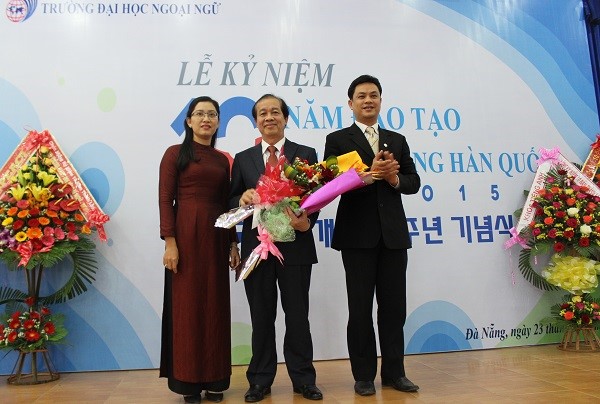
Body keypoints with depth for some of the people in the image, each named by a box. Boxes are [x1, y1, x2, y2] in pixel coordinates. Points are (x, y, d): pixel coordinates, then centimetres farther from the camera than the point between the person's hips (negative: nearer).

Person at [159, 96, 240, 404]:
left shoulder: (222, 159, 14)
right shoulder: (175, 153, 1)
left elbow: (226, 204, 14)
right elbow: (165, 199, -6)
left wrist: (233, 243, 10)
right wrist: (169, 242, -15)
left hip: (216, 237, 5)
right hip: (186, 234, -4)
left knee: (216, 306, 8)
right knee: (187, 306, 3)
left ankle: (214, 379, 21)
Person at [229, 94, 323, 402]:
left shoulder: (306, 154, 6)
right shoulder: (243, 159, 12)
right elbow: (231, 201, 9)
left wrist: (306, 222, -18)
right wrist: (243, 198, -14)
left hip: (295, 246, -1)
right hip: (257, 247, 2)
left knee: (297, 315, 7)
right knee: (261, 316, 10)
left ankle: (303, 379, 21)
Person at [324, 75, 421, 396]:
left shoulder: (397, 140, 14)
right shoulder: (337, 140, 2)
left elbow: (414, 182, 8)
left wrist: (394, 178, -12)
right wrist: (370, 174, -22)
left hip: (393, 233, 4)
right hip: (358, 234, -3)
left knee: (394, 306, 10)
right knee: (360, 308, 6)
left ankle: (394, 371, 24)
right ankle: (364, 375, 19)